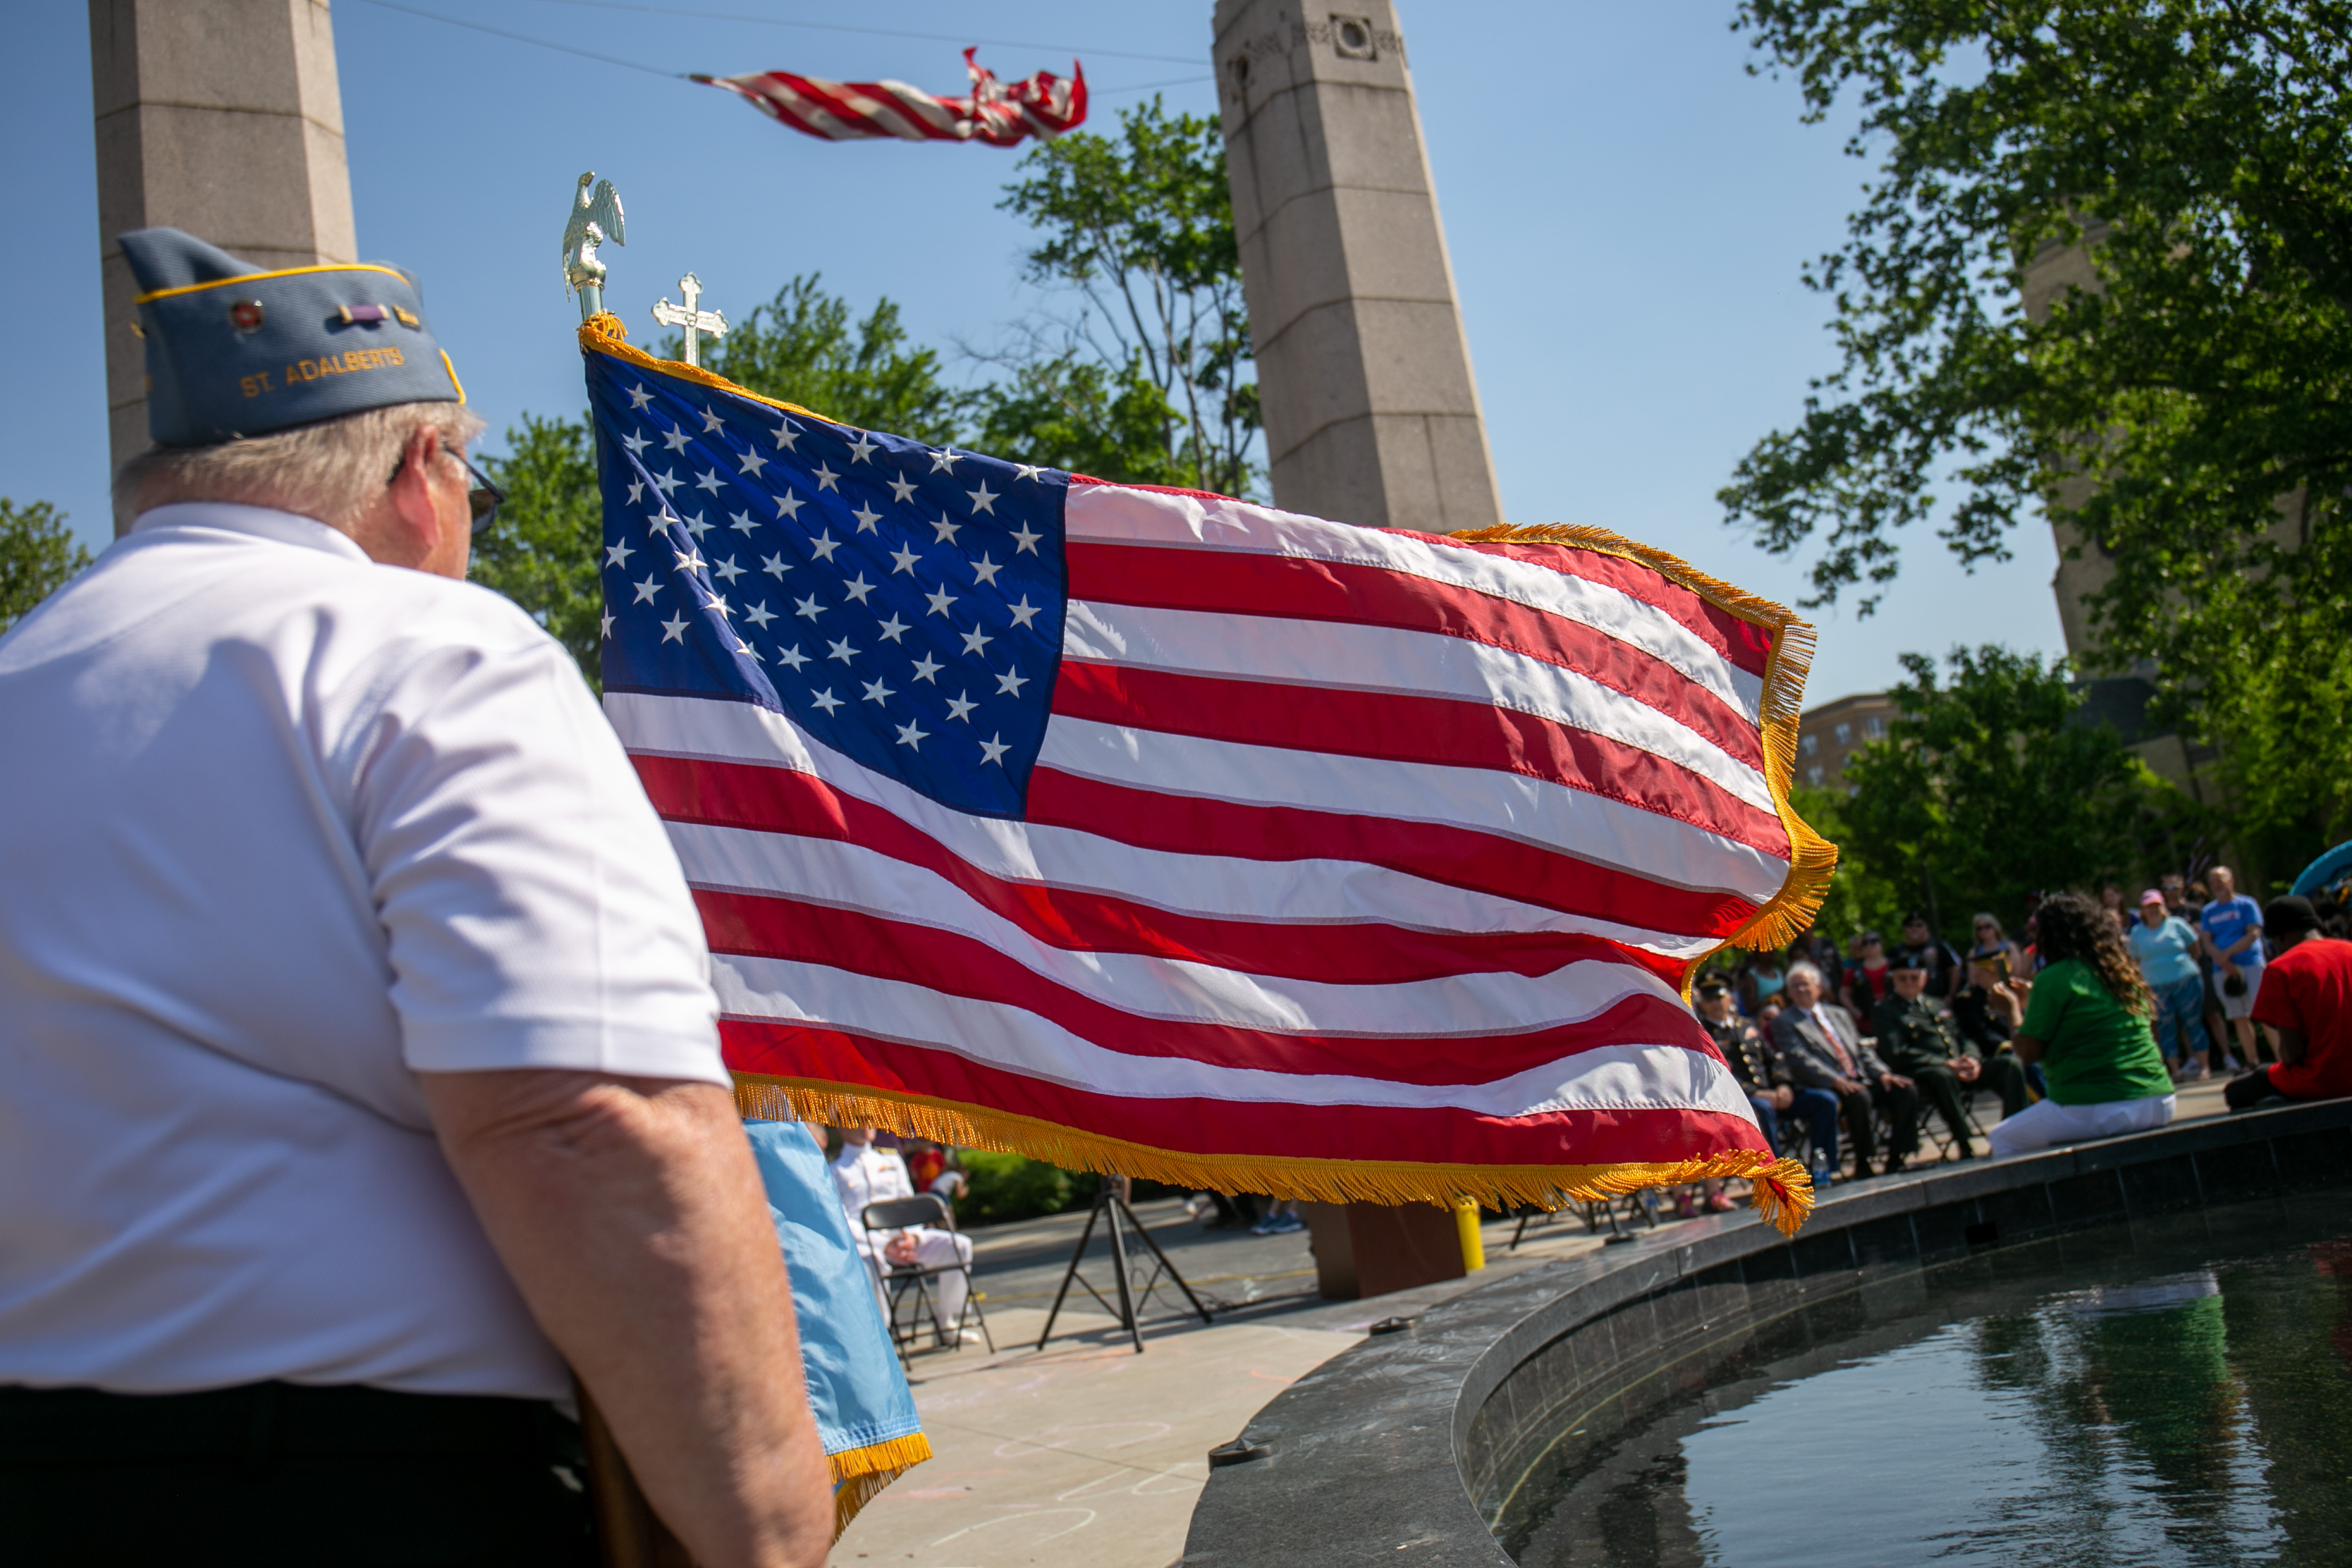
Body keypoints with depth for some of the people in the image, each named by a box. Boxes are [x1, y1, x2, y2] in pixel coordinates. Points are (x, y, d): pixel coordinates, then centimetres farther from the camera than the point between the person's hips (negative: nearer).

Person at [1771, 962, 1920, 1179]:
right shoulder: (1784, 1023, 3)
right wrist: (1836, 1082, -23)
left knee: (1907, 1090, -14)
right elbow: (1800, 1060, -10)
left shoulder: (1839, 1015, 23)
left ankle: (1895, 1161, -12)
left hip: (1861, 1081, 6)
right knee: (1860, 1097, -35)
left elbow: (1862, 1050, 20)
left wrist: (1882, 1073, 0)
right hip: (1827, 1088, -6)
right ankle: (1863, 1166, -21)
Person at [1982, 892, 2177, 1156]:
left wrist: (2013, 1010, 9)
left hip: (2099, 1111, -8)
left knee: (2002, 1140, 10)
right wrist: (2031, 1001, 30)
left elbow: (2029, 1053, -7)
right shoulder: (2124, 970, 12)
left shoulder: (2053, 978, -10)